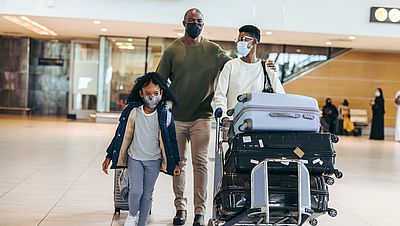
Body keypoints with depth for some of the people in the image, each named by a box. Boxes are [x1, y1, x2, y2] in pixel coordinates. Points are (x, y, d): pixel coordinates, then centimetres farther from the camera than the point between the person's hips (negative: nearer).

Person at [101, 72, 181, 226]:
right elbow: (121, 136, 0)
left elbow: (171, 140, 1)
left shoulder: (165, 116, -9)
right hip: (134, 158, 0)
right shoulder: (132, 112, -8)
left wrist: (176, 163, 2)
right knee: (136, 191, -10)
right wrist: (109, 157, 1)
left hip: (154, 161, 1)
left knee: (147, 194, 8)